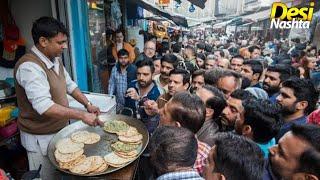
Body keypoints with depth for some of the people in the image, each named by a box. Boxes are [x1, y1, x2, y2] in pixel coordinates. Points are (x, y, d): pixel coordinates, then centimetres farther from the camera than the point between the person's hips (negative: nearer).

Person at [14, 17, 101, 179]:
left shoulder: (55, 60, 3)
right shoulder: (29, 66, -26)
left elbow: (69, 85, 12)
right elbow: (44, 106, -34)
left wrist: (87, 104, 0)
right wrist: (81, 115, -32)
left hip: (60, 129, 8)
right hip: (41, 137, -8)